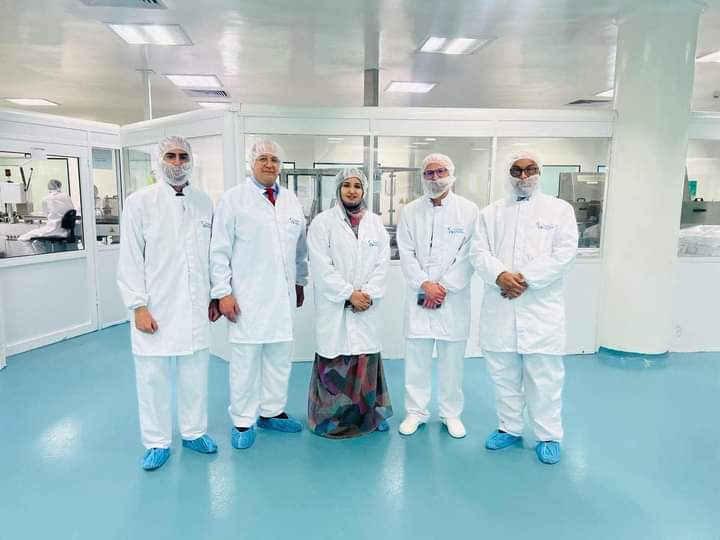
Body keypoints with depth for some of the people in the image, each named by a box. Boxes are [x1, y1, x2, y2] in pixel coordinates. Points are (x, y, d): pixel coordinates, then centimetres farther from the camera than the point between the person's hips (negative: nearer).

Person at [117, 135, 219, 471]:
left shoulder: (204, 202, 5)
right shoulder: (139, 202, -3)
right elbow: (130, 259, -4)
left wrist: (215, 297, 11)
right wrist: (138, 307, -9)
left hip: (195, 307, 3)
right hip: (154, 308, -2)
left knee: (195, 375, 12)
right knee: (152, 377, 7)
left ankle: (194, 432, 31)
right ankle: (157, 442, 25)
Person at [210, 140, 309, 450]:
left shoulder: (291, 200, 11)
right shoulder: (233, 199, -2)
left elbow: (300, 247, 17)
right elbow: (219, 251, -5)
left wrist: (300, 282, 17)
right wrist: (223, 292, -9)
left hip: (283, 295, 5)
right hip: (247, 297, -4)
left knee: (279, 358, 10)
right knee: (245, 360, 1)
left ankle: (271, 412, 26)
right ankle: (242, 421, 16)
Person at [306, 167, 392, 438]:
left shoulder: (376, 223, 10)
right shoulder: (323, 222, -1)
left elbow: (382, 264, 4)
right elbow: (321, 267, -9)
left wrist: (367, 294, -9)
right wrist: (349, 294, -13)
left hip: (367, 306, 3)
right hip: (334, 307, -3)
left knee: (367, 362, 6)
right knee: (334, 364, 0)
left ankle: (371, 415, 22)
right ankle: (331, 418, 16)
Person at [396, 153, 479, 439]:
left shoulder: (468, 210, 1)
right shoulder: (410, 211, 6)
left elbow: (469, 255, -4)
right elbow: (406, 254, 1)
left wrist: (443, 287, -10)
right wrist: (425, 284, -11)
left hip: (454, 298, -1)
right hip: (419, 296, 1)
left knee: (452, 359, 7)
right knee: (416, 359, 6)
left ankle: (451, 413, 23)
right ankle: (415, 412, 21)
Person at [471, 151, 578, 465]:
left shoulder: (559, 209, 6)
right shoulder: (491, 212, 13)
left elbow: (563, 253, -5)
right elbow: (479, 252, 3)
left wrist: (525, 279, -15)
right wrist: (500, 275, -16)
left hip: (541, 307, -2)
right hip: (500, 306, 3)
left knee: (544, 376, 2)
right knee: (503, 373, 10)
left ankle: (549, 436, 18)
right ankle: (509, 428, 26)